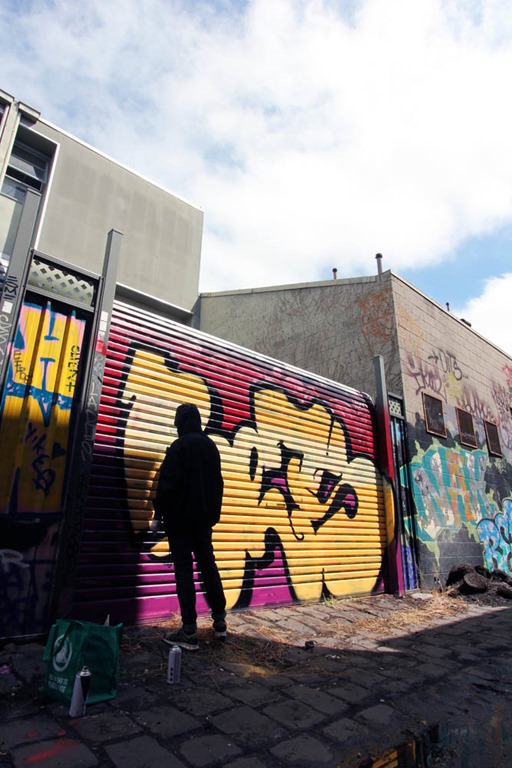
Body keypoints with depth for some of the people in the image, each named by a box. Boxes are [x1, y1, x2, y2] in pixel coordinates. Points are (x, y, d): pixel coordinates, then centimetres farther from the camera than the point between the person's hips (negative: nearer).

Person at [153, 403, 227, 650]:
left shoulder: (179, 446, -13)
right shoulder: (211, 446, 8)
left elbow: (167, 483, -17)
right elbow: (217, 483, 12)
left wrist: (159, 513, -7)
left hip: (180, 518, -6)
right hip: (204, 517, 7)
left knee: (184, 570, 0)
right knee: (208, 565, 15)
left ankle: (189, 632, 3)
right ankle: (219, 622, 24)